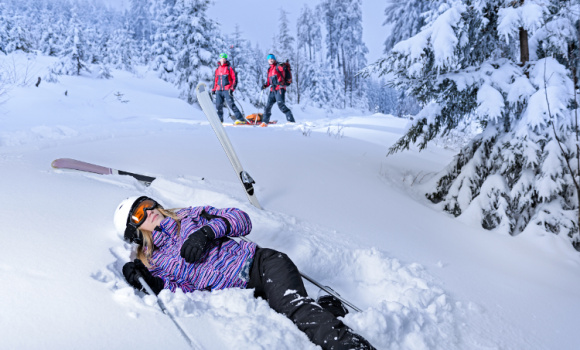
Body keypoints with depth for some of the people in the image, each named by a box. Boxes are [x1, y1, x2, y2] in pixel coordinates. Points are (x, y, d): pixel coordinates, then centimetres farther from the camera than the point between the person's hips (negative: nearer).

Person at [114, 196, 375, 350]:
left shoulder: (190, 215, 20)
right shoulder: (151, 263, 16)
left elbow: (241, 219, 13)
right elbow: (185, 296, 3)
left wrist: (208, 229, -4)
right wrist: (153, 286, -13)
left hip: (259, 262, 0)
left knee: (294, 305, -27)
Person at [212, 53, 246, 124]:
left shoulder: (229, 68, 0)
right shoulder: (217, 69, 15)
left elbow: (234, 79, -3)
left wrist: (232, 89, -14)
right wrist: (214, 89, 20)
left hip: (227, 90, -5)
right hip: (219, 90, 5)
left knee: (231, 104, -15)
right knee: (218, 105, 4)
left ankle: (240, 119, -17)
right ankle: (219, 119, 18)